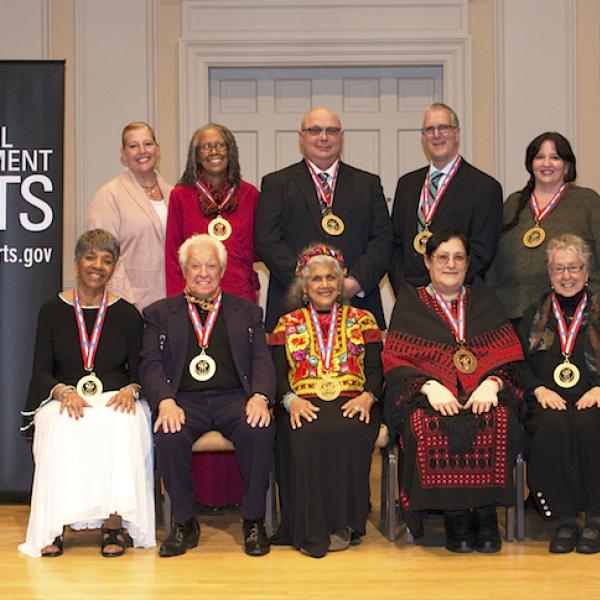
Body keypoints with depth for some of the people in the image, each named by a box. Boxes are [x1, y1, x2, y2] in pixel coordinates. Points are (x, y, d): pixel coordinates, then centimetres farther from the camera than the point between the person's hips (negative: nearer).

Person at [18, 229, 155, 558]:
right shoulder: (52, 310, 7)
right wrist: (64, 392, -17)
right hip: (64, 399, 0)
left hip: (115, 399, 0)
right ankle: (53, 527, -27)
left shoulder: (127, 314, 8)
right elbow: (41, 372, 4)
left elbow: (139, 370, 9)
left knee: (122, 427, -34)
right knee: (63, 429, -35)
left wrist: (130, 390, -14)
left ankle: (114, 523, -28)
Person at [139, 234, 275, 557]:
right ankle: (185, 523, -12)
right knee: (168, 436, -32)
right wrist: (165, 401, -15)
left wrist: (260, 397, -13)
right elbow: (151, 365, 5)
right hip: (185, 400, 0)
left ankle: (254, 521, -13)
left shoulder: (246, 312, 20)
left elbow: (262, 359, 8)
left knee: (259, 431, -31)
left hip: (234, 397, 0)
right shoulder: (160, 313, 17)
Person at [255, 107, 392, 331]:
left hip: (357, 303, 2)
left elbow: (383, 239, 7)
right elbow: (267, 240, 0)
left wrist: (355, 282, -9)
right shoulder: (276, 183, 11)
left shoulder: (368, 184, 16)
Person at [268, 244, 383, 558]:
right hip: (304, 405, 0)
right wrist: (290, 399, -13)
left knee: (348, 434, -34)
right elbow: (277, 373, 8)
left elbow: (376, 369, 9)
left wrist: (367, 396, -12)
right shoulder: (288, 324, 19)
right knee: (306, 436, -34)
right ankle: (311, 530, -26)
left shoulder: (362, 320, 19)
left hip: (351, 404, 0)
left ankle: (341, 524, -22)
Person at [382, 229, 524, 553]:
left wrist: (491, 383, -12)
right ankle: (454, 514, -23)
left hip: (482, 394, 1)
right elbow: (395, 362, 3)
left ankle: (486, 512, -21)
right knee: (427, 427, -35)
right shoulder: (410, 304, 16)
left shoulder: (483, 301, 21)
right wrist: (429, 386, -16)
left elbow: (508, 356, 10)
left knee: (499, 423, -33)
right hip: (428, 395, -1)